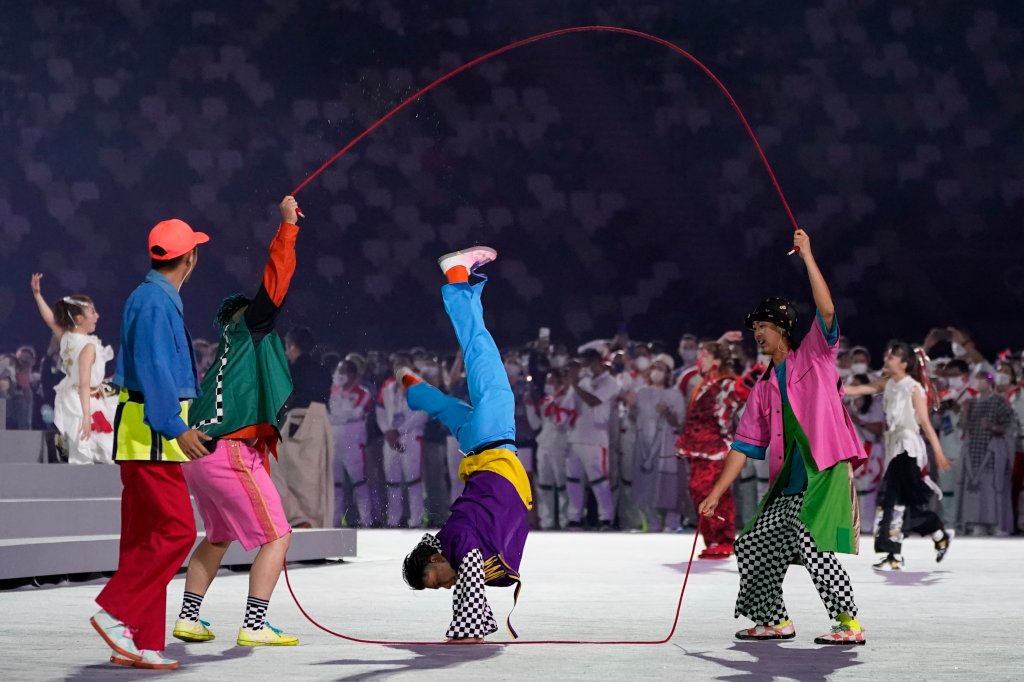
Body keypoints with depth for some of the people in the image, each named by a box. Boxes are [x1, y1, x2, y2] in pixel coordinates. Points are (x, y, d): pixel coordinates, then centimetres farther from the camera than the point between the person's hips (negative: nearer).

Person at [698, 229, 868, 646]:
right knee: (752, 546, 6)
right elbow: (744, 444, 16)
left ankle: (849, 624, -12)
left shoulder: (814, 356, 4)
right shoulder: (764, 388, 17)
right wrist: (715, 494, 10)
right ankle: (774, 620, 19)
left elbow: (827, 311, -14)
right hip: (788, 484, 7)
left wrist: (807, 257, -15)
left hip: (827, 471, -7)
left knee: (811, 543, -21)